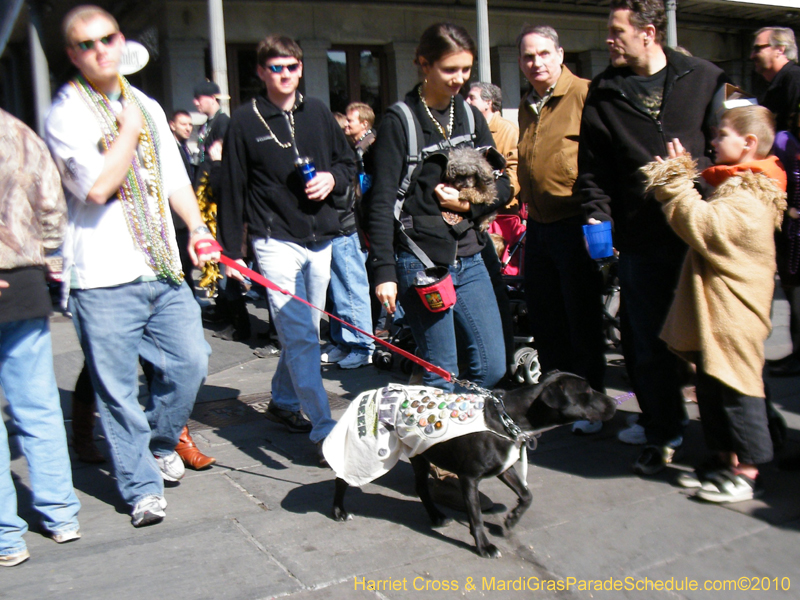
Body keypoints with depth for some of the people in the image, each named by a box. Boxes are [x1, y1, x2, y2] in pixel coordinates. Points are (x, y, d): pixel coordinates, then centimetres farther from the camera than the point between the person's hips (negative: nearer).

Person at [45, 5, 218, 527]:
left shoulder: (147, 106, 16)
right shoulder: (66, 114, -5)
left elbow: (174, 177, 19)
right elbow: (98, 186, -18)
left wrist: (197, 228, 4)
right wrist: (128, 129, -8)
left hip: (162, 268, 6)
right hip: (104, 277, -6)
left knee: (191, 360, 7)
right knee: (118, 388, 1)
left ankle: (161, 442, 34)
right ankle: (142, 487, 16)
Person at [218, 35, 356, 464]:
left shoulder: (317, 113, 11)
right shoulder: (245, 121, 0)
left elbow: (348, 162, 20)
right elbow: (232, 189, 0)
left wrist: (333, 179, -4)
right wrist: (231, 250, -1)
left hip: (320, 240, 5)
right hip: (276, 240, -5)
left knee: (306, 330, 14)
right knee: (299, 336, -10)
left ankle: (283, 400, 34)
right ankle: (324, 431, -9)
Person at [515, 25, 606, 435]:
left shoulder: (584, 95, -8)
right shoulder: (527, 106, 16)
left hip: (574, 224, -7)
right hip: (538, 226, 8)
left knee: (583, 320, 1)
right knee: (544, 320, 13)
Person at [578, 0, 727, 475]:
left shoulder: (705, 79, 5)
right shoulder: (602, 96, 8)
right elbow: (593, 169, 10)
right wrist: (598, 215, -4)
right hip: (641, 239, 1)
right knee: (647, 344, 5)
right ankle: (664, 433, 21)